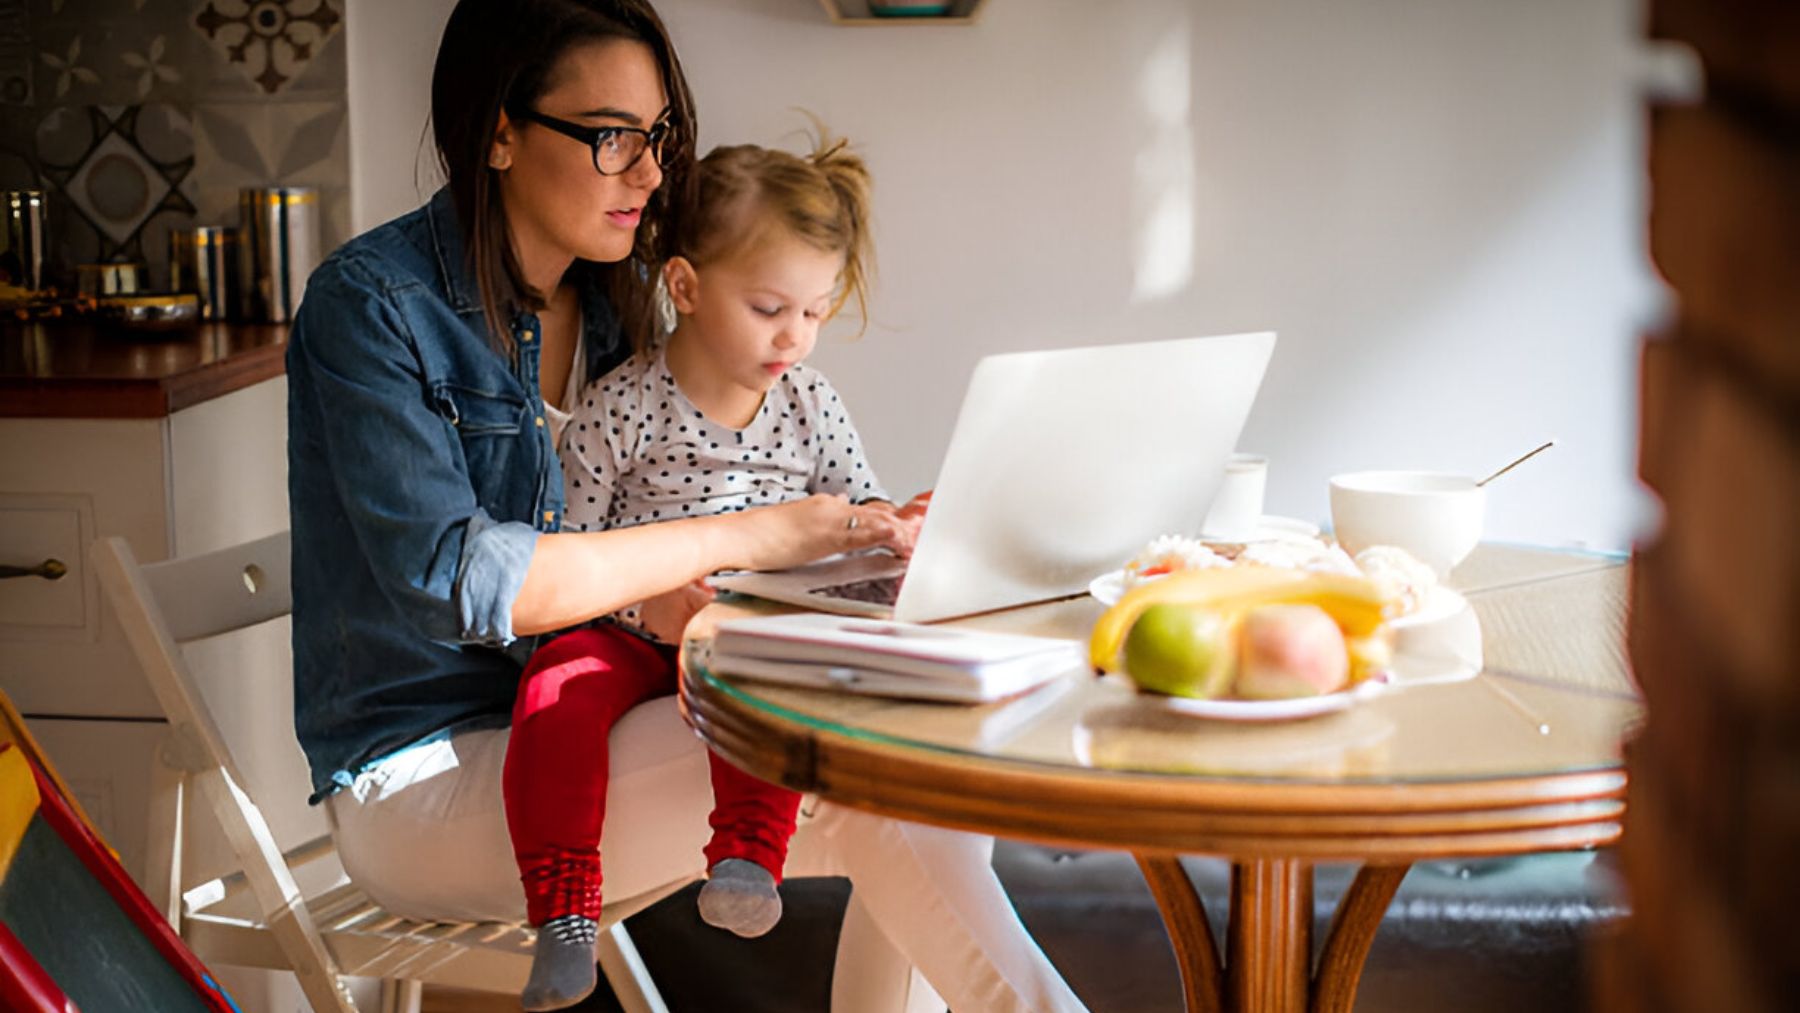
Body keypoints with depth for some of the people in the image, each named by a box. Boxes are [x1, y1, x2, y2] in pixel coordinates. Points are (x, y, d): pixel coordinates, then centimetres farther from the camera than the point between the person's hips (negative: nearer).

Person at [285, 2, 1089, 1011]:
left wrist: (867, 535, -9)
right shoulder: (370, 303, -13)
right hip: (421, 777, -7)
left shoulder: (611, 299, 10)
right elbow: (451, 578, -23)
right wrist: (741, 536, -22)